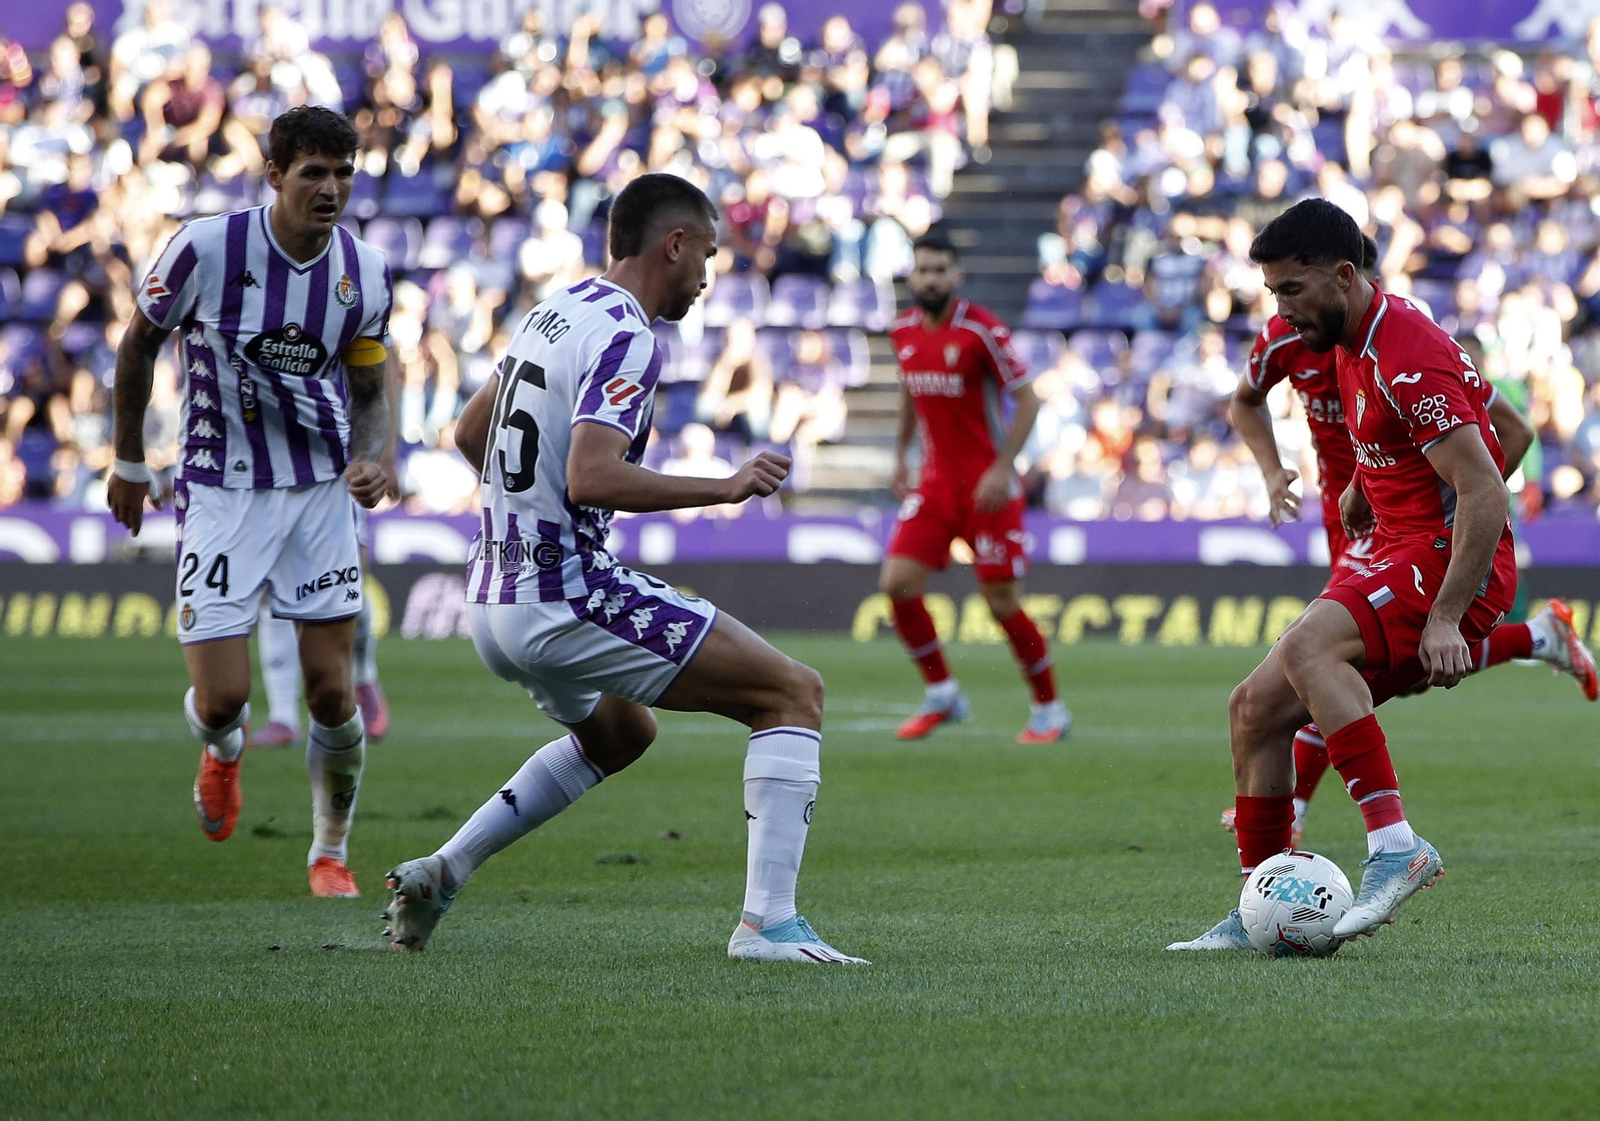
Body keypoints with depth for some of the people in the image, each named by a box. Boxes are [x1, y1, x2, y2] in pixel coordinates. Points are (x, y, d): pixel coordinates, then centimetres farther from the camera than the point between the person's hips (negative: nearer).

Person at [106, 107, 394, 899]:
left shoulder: (366, 274, -4)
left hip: (319, 491, 2)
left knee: (332, 693, -2)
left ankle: (330, 853, 20)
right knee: (221, 698, -9)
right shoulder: (207, 249, -14)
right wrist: (129, 461, 10)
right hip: (220, 495, -2)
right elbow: (139, 343, 3)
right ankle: (223, 753, 30)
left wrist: (372, 461, -10)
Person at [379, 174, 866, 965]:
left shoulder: (554, 312, 14)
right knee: (794, 694, -6)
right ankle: (767, 922, -15)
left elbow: (470, 433, 26)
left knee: (619, 733, 36)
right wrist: (724, 488, -20)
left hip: (493, 598, 10)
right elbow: (592, 477, -28)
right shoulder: (625, 337, -14)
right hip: (567, 597, -10)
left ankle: (439, 873, 27)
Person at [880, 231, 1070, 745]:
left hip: (987, 485, -6)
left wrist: (1001, 469, -19)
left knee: (1002, 601, -4)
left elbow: (1027, 399, -12)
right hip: (935, 481, 6)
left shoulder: (983, 330, -14)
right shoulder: (903, 331, 4)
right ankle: (941, 695, 10)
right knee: (897, 582, -7)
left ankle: (1049, 709, 13)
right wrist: (901, 455, 17)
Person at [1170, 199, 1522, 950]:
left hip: (1452, 561, -10)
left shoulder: (1409, 359, -20)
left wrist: (1446, 618, -27)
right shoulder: (1348, 346, 11)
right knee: (1257, 706, 4)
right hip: (1394, 552, 10)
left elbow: (1486, 494, -24)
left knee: (1307, 648, -33)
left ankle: (1395, 845, -35)